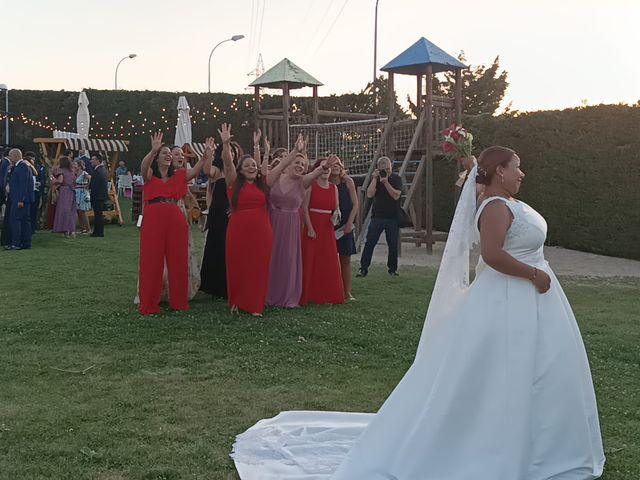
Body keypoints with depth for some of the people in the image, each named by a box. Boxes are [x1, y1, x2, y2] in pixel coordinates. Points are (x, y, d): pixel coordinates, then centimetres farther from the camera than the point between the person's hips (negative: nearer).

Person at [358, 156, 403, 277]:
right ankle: (364, 268, 2)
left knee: (393, 245, 5)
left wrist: (386, 182, -20)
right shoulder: (376, 179, 6)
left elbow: (396, 195, -13)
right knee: (369, 243, -3)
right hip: (377, 217, 1)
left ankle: (392, 268, 19)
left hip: (392, 218, -1)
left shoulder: (397, 179, 1)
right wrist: (375, 178, -13)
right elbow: (369, 194, -8)